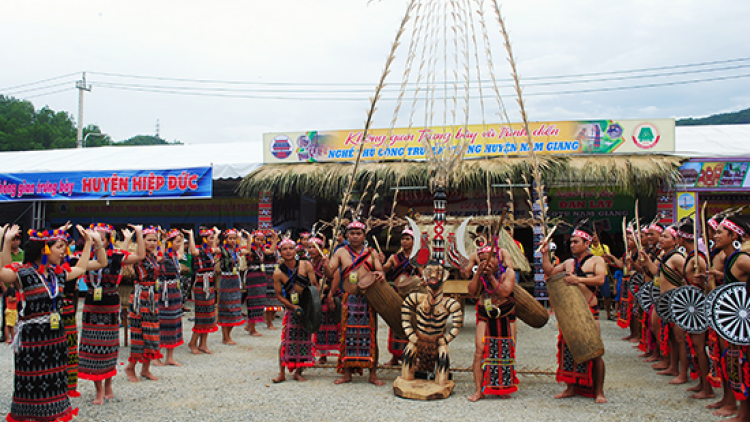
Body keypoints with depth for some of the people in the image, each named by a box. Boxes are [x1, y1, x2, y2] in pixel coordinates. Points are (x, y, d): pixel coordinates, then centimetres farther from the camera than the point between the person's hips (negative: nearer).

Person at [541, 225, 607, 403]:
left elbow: (600, 279, -16)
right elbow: (550, 272, 20)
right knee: (568, 349, 6)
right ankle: (571, 387, 16)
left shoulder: (597, 261, 1)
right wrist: (545, 255, 9)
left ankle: (599, 391, 3)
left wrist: (579, 280, -28)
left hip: (589, 310, -5)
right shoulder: (568, 263, 18)